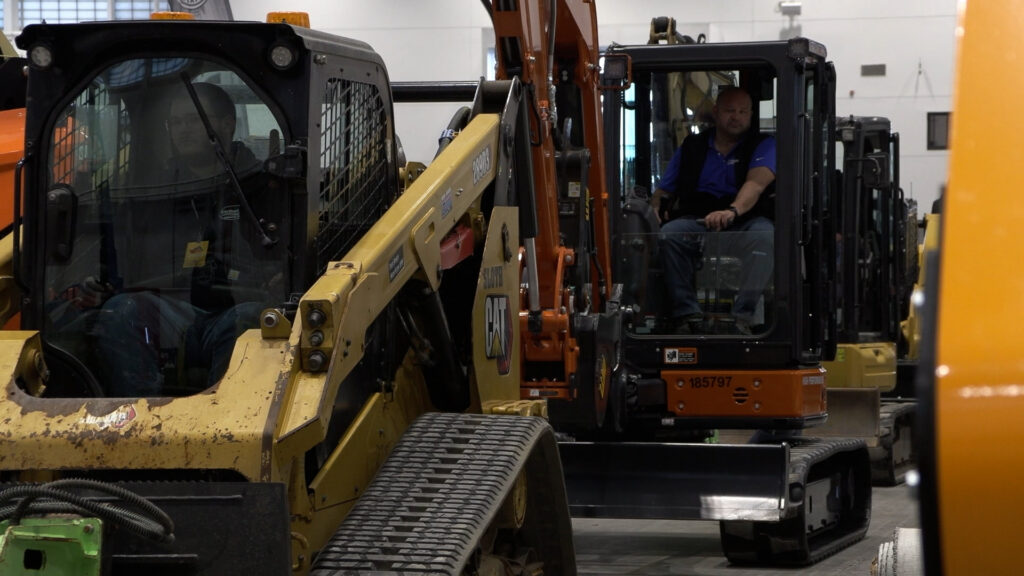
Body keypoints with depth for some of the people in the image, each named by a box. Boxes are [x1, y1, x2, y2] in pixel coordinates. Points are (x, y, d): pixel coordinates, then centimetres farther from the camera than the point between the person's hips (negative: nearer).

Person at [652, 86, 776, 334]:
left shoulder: (763, 146, 8)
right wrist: (654, 209, -6)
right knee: (668, 234, -31)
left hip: (743, 223, -2)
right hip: (694, 220, 2)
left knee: (764, 234, -36)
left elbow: (757, 182, -13)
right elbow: (663, 191, 20)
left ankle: (742, 316, -41)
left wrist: (733, 211, -35)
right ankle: (687, 313, -33)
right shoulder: (691, 146, 19)